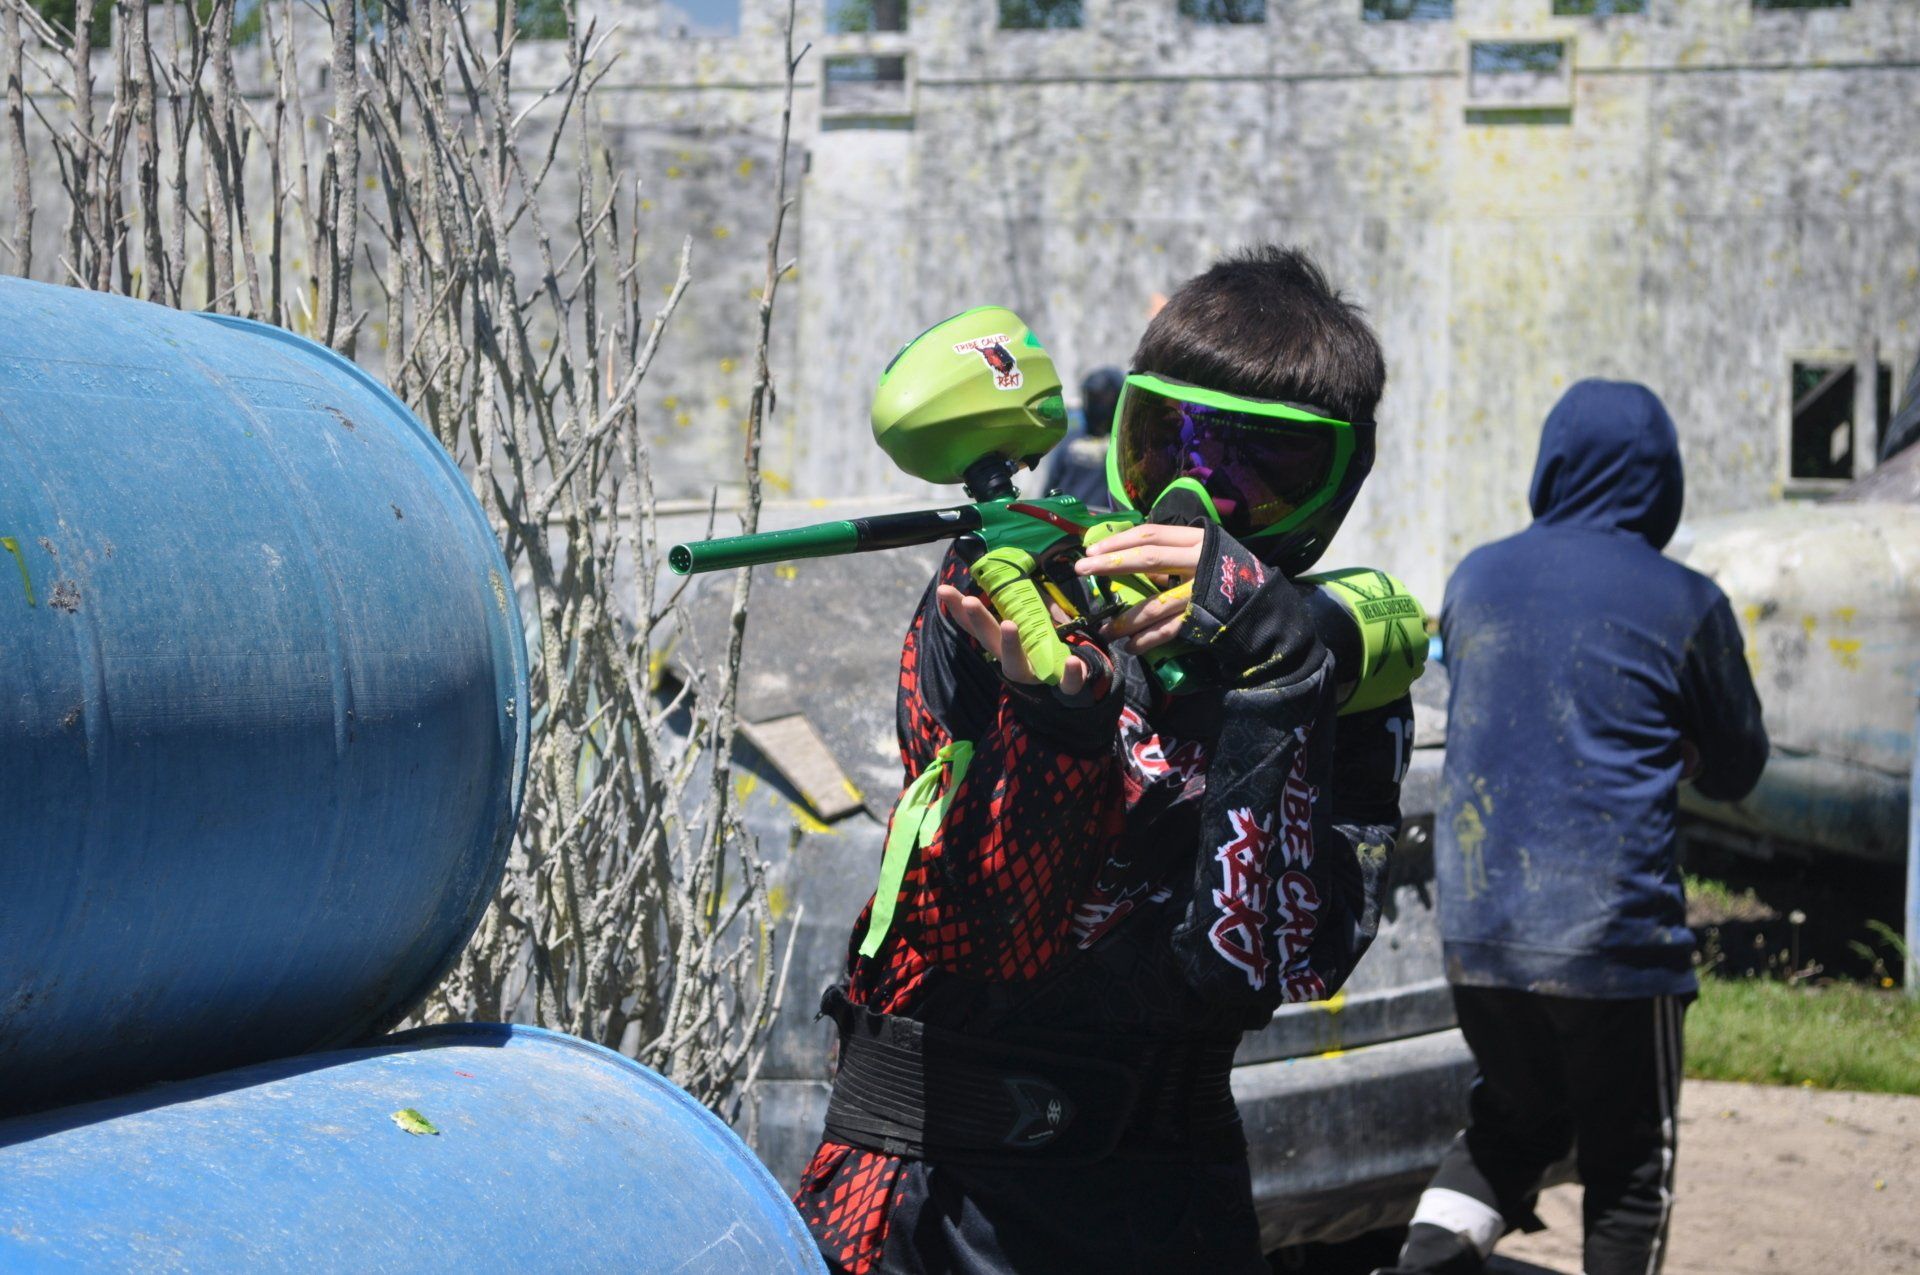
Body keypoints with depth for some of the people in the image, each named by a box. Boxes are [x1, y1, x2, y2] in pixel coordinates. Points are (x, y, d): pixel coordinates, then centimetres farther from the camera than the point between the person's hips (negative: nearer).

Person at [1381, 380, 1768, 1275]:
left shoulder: (1476, 580, 6)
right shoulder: (1685, 606, -7)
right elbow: (1736, 769, 6)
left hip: (1477, 931, 4)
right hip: (1615, 934, -4)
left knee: (1510, 1124, 21)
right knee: (1631, 1166, 11)